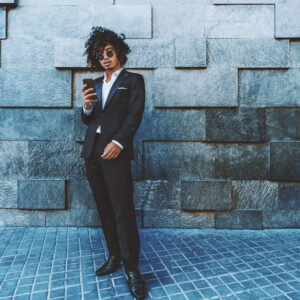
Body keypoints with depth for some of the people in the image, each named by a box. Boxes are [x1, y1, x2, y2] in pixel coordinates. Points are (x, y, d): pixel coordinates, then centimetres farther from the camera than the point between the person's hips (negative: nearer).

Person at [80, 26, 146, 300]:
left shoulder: (133, 80, 6)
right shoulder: (96, 84, 21)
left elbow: (135, 115, -5)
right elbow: (87, 120, 18)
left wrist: (118, 142, -18)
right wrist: (86, 106, -5)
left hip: (115, 152, -6)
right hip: (92, 153, 6)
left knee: (123, 210, -9)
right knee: (105, 209, 10)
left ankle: (132, 269, 0)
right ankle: (114, 257, 24)